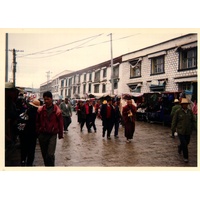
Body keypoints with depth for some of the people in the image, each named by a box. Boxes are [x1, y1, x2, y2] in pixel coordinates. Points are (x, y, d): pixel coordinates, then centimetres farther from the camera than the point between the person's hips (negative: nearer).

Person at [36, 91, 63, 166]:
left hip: (52, 135, -3)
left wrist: (60, 134, 3)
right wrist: (37, 133, 5)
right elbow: (37, 122, 6)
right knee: (44, 154, 14)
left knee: (50, 154, -10)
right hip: (42, 135, 3)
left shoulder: (57, 110, -7)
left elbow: (60, 123, -1)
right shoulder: (40, 110, -2)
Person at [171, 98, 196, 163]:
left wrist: (194, 128, 6)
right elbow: (174, 121, -3)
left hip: (188, 131, 4)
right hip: (180, 131, -4)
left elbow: (193, 120, 10)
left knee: (186, 142, 15)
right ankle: (185, 157, 10)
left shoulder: (190, 111, 3)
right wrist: (173, 129, -2)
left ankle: (180, 147, 47)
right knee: (184, 144, -6)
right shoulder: (178, 112, -8)